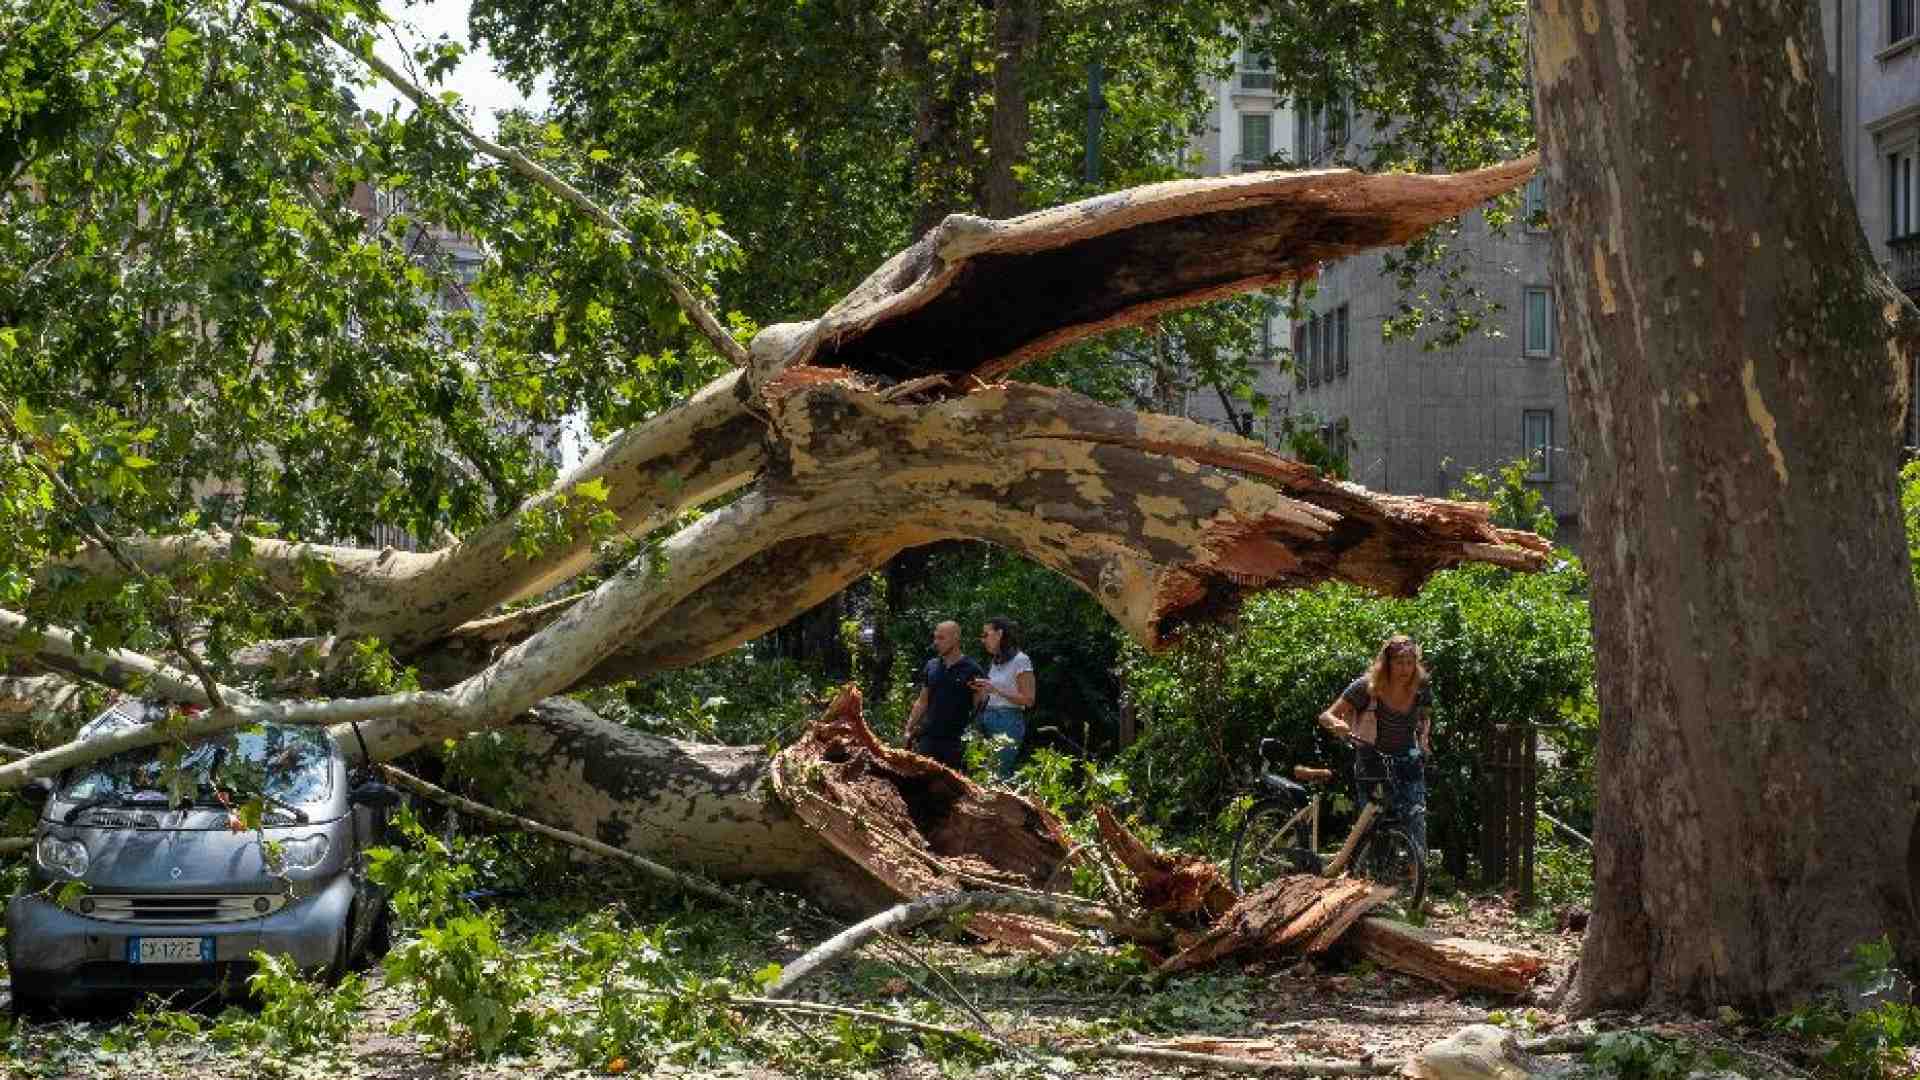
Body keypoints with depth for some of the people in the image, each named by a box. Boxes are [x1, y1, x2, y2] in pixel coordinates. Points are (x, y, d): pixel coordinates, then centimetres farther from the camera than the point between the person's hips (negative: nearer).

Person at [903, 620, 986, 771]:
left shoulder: (972, 670, -4)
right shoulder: (931, 666, 10)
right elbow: (922, 702, 15)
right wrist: (909, 729, 9)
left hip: (956, 741, -4)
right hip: (929, 737, 4)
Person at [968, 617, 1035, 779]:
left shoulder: (1020, 660, -5)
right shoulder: (994, 662, 18)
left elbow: (1028, 700, -9)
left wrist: (996, 690, -15)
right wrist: (982, 691, 3)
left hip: (1008, 722, -7)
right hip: (988, 720, 7)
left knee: (1000, 774, -13)